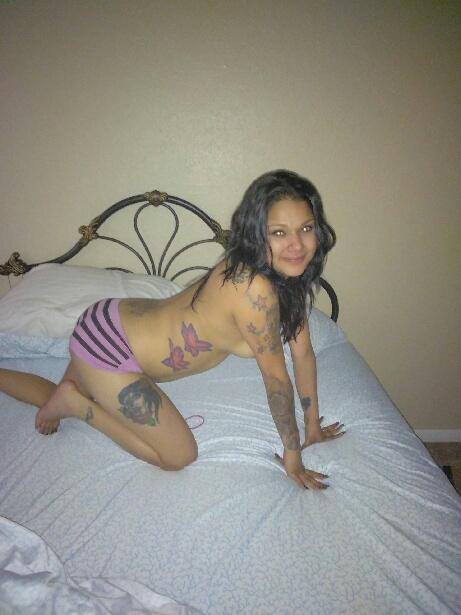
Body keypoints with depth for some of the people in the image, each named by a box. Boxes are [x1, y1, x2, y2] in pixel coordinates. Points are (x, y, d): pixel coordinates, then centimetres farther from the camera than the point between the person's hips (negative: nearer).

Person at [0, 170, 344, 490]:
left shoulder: (290, 273, -5)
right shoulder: (254, 288, -33)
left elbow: (303, 350, 2)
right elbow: (276, 375, -22)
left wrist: (313, 426, 9)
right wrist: (293, 453, -9)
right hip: (109, 347, -9)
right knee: (179, 456, -1)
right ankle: (75, 403, 8)